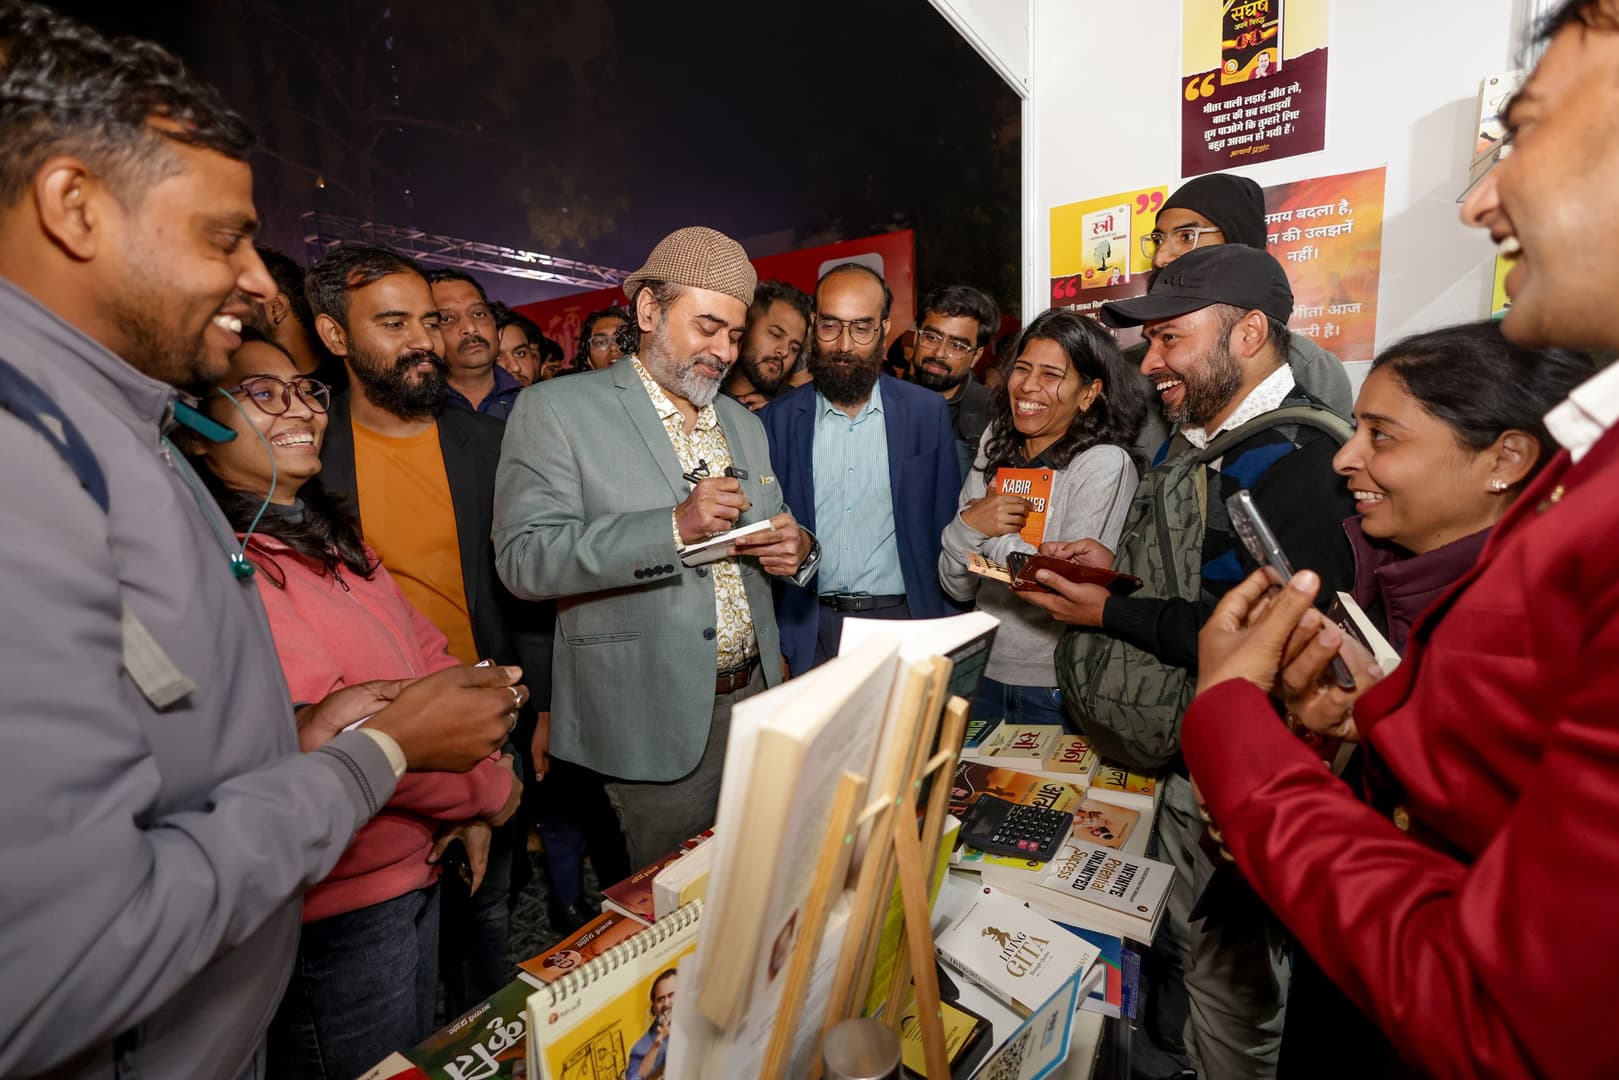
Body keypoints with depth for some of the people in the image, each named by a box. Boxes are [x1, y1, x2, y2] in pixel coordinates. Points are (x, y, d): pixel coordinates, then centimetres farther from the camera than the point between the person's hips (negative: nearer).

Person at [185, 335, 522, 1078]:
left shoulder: (330, 540, 7)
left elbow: (426, 657, 6)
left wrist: (467, 806, -7)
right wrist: (490, 790, -15)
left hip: (418, 867, 8)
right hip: (337, 911, -8)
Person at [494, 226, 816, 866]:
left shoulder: (743, 423, 13)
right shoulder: (556, 410, -7)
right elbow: (524, 559, -16)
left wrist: (795, 550, -5)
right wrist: (674, 526, -25)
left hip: (755, 695, 6)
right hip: (655, 719, -5)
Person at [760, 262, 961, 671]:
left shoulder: (928, 411, 0)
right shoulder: (778, 419, -1)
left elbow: (945, 530, 3)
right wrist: (772, 644, -1)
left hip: (901, 620, 0)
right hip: (809, 628, 0)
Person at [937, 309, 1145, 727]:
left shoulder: (1104, 464, -14)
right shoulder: (995, 451, 2)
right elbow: (957, 588, 1)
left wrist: (997, 538, -15)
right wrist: (968, 527, -16)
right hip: (983, 677, 5)